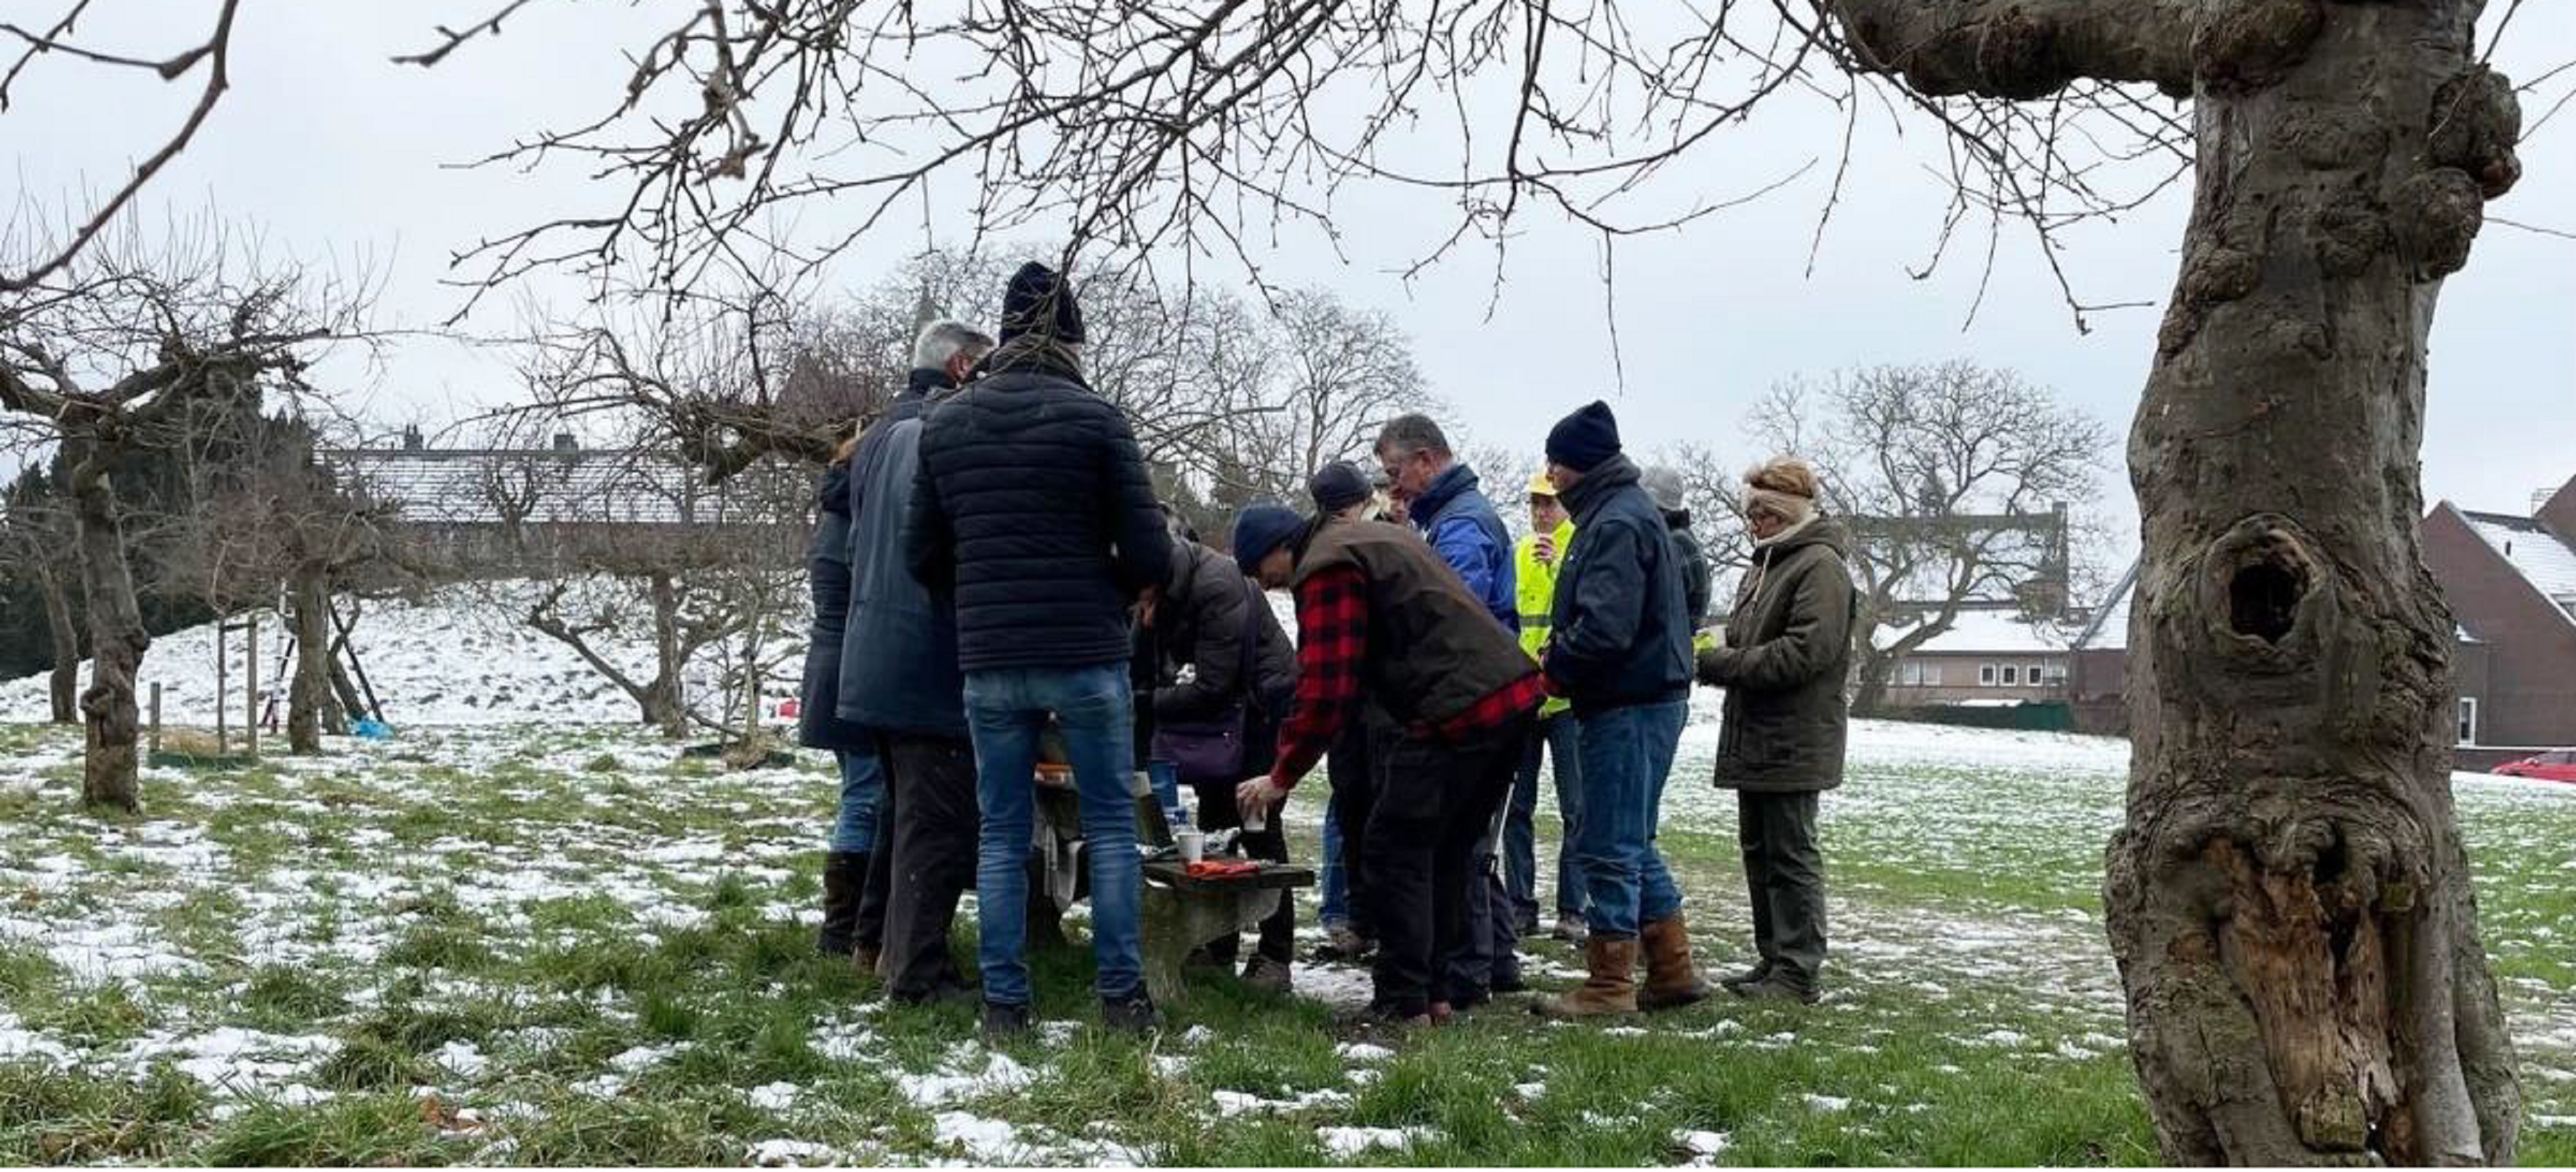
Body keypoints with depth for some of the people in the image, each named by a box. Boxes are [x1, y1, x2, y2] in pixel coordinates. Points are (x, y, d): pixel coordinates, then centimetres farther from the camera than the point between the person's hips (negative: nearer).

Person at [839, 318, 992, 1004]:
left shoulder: (876, 440, 17)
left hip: (873, 659, 9)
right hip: (934, 665, -9)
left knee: (903, 809, 20)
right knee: (935, 820, -4)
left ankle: (883, 941, 27)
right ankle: (918, 973, -2)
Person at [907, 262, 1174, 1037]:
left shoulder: (944, 423, 5)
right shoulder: (1094, 418, -7)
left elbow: (923, 555, 8)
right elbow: (1150, 557, -8)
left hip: (987, 662, 3)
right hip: (1086, 656, -3)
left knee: (1002, 833, 11)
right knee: (1111, 825, 9)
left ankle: (1004, 1002, 13)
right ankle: (1121, 995, 11)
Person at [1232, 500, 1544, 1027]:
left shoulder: (1326, 569, -7)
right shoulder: (1374, 538, 25)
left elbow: (1325, 691, -12)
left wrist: (1281, 777, -3)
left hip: (1455, 715, -10)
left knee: (1394, 853, -1)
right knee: (1446, 853, 17)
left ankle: (1403, 1001, 2)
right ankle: (1437, 991, 22)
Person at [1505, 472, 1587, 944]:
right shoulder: (1518, 555, 13)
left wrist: (1559, 566, -30)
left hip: (1568, 696, -5)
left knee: (1575, 808, 1)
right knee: (1517, 804, 7)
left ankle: (1572, 910, 7)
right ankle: (1521, 905, 16)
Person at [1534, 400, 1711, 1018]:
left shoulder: (1618, 522, -16)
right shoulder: (1618, 512, 17)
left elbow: (1605, 627, -25)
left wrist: (1551, 672, -12)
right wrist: (1558, 655, 8)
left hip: (1628, 708, -10)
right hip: (1647, 697, 10)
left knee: (1610, 848, -3)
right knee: (1632, 844, 16)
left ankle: (1609, 985, 5)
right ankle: (1673, 971, 22)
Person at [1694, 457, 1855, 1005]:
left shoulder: (1820, 566, -11)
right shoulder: (1766, 564, 19)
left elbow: (1807, 651, -21)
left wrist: (1724, 664, -18)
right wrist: (1715, 653, 2)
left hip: (1793, 744, -9)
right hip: (1755, 739, 9)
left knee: (1791, 855, -4)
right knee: (1759, 852, 14)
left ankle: (1798, 971, 2)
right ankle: (1773, 960, 23)